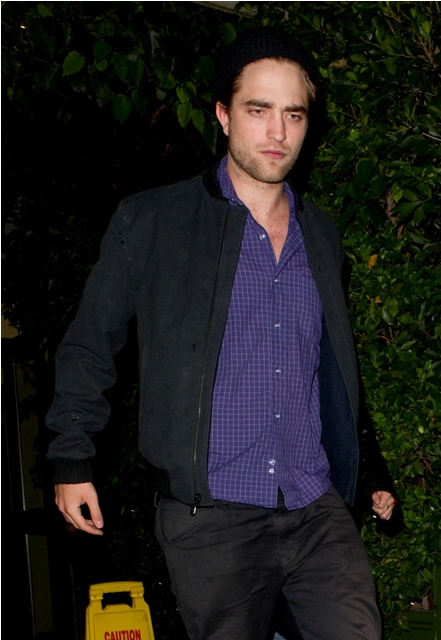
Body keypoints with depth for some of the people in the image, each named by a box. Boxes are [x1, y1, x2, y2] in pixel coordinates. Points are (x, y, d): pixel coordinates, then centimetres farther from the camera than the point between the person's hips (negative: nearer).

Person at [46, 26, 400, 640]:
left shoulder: (321, 236, 13)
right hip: (211, 520, -3)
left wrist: (371, 467, 22)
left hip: (319, 513, 4)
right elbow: (89, 345, 5)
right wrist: (72, 458, 0)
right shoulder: (152, 221, -1)